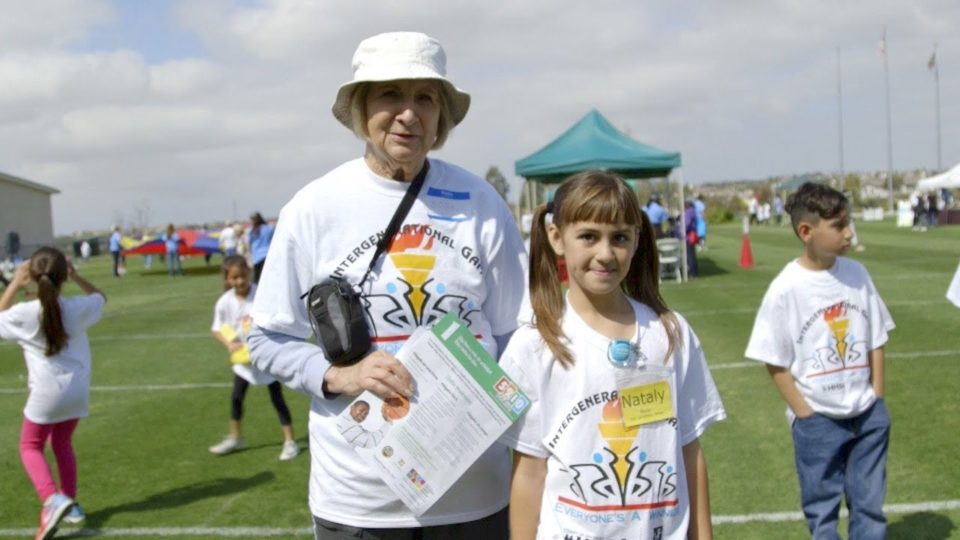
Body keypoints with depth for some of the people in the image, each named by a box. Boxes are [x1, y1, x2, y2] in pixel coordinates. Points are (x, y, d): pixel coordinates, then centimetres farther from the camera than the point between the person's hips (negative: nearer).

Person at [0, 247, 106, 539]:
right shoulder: (77, 308, -8)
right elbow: (100, 297, 17)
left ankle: (52, 499, -8)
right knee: (62, 443, 25)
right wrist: (76, 277, 7)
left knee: (30, 446, 16)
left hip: (46, 393, -3)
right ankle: (70, 503, 29)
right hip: (77, 391, 3)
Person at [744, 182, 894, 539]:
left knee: (870, 503, 15)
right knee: (822, 510, 12)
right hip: (817, 420, -4)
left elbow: (875, 341, 6)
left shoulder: (856, 274, -2)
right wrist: (805, 413, -11)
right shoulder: (785, 289, -15)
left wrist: (876, 398, 2)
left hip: (868, 414, 4)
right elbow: (775, 362, -10)